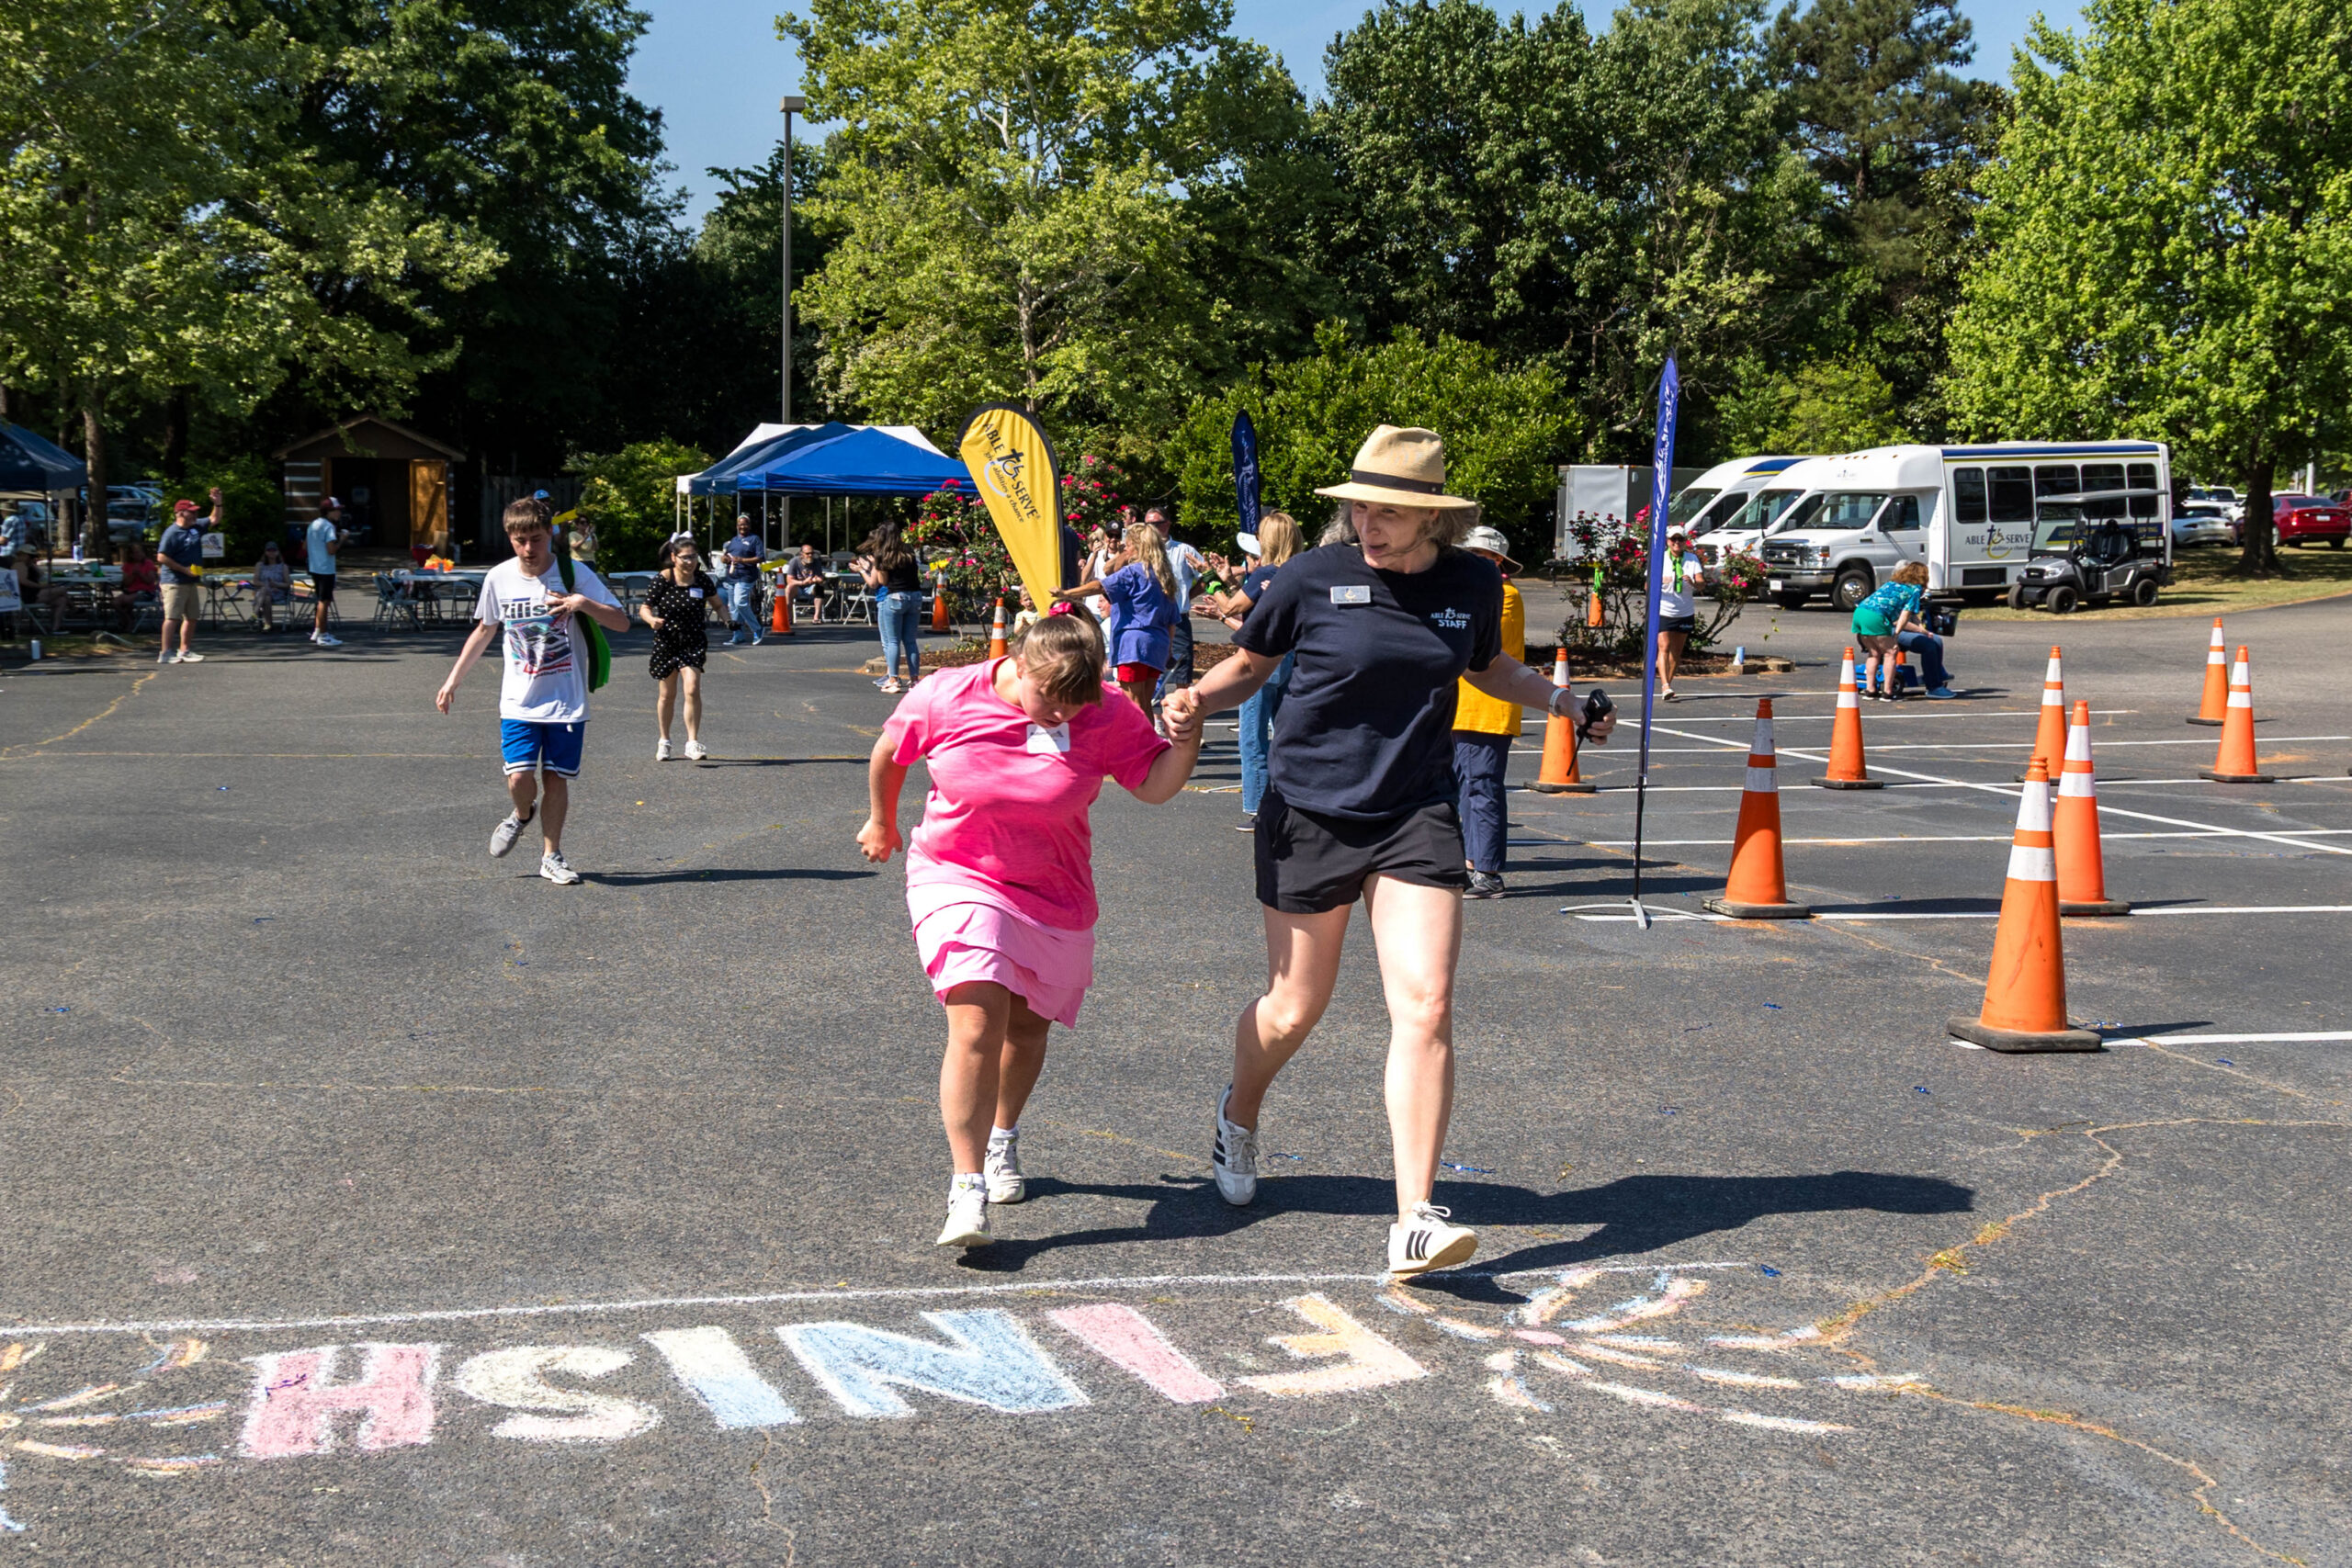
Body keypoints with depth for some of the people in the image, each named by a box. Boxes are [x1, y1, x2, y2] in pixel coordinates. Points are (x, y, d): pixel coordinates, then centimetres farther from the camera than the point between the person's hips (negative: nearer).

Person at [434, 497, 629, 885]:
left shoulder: (575, 574, -7)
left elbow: (622, 623, -8)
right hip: (518, 702, 1)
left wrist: (584, 603, -26)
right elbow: (484, 631, 16)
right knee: (519, 778, -11)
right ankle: (522, 815, 24)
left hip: (567, 702, -1)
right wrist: (453, 681, 20)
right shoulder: (498, 579, 0)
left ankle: (551, 856, 19)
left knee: (556, 778, 2)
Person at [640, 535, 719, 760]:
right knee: (667, 694, 12)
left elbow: (715, 601, 13)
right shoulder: (662, 579, -11)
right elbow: (644, 608, -7)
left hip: (693, 642, 0)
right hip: (666, 642, 0)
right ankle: (664, 741, 32)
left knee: (692, 689, -17)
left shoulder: (702, 579, -5)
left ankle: (692, 743, -11)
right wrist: (652, 619, -28)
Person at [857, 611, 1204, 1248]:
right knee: (978, 1021, -21)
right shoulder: (947, 697, -14)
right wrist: (881, 822, 18)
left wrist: (1186, 741, -31)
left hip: (1053, 897, 3)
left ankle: (1002, 1141, 44)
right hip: (958, 879, -3)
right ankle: (967, 1186, -20)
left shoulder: (1106, 714, -12)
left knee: (1027, 1026, 16)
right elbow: (890, 752, 4)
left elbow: (1154, 785, -11)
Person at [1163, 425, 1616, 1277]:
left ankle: (1415, 1220, -10)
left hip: (1418, 816, 2)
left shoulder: (1473, 584, 1)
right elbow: (1247, 666, 5)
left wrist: (1557, 697, 11)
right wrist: (1197, 699, -14)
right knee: (1293, 1008, 11)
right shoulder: (1313, 578, -8)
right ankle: (1239, 1115, 45)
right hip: (1308, 814, -1)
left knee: (1425, 1009, -13)